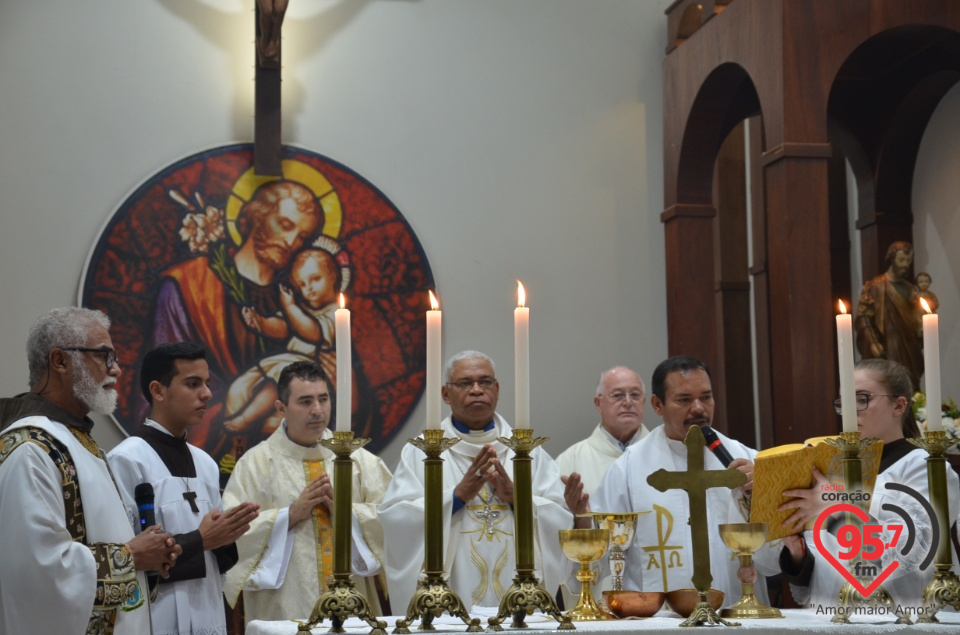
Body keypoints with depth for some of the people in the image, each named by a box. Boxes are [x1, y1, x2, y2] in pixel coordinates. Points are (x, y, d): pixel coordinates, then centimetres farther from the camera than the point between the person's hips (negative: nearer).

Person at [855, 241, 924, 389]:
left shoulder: (911, 289, 18)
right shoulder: (874, 287, 1)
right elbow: (862, 316, -6)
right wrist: (872, 343, -18)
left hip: (909, 352, 6)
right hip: (885, 352, -6)